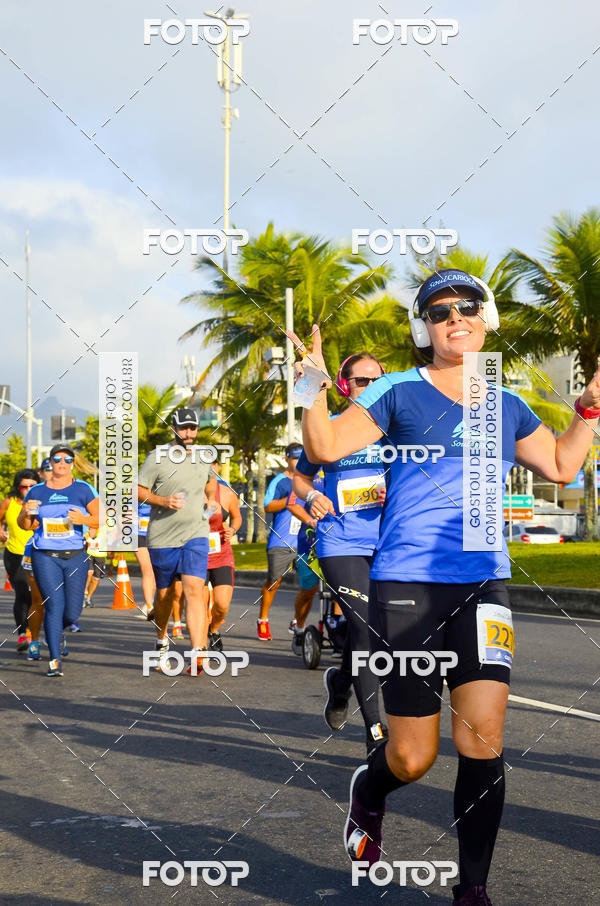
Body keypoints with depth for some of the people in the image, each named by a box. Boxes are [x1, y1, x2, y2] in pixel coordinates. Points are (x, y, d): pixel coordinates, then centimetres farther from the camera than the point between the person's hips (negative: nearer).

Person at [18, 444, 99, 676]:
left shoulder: (83, 489, 4)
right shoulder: (36, 491, 8)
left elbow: (100, 519, 2)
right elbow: (24, 524, 15)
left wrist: (84, 519, -18)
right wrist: (26, 513, -8)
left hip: (75, 556, 1)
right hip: (45, 557, 0)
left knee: (72, 613, 1)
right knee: (55, 604, -13)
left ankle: (55, 633, 37)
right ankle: (55, 660, -8)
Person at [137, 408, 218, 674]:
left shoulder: (203, 457, 11)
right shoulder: (158, 457, -4)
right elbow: (138, 490, -3)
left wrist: (212, 500, 16)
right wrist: (163, 501, -18)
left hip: (196, 534, 1)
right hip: (162, 537, -1)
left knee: (194, 590, -16)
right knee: (164, 594, 11)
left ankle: (199, 653, -24)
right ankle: (161, 641, 39)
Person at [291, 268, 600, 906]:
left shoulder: (505, 405, 14)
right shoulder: (400, 392, 2)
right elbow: (324, 448, -5)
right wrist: (316, 388, -20)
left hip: (482, 583, 3)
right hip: (406, 584, -3)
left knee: (483, 738, -10)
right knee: (413, 759, -1)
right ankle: (369, 791, 36)